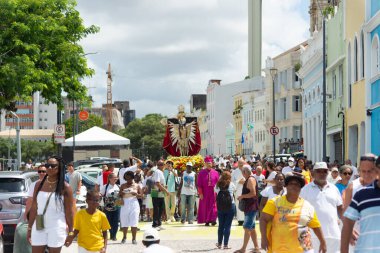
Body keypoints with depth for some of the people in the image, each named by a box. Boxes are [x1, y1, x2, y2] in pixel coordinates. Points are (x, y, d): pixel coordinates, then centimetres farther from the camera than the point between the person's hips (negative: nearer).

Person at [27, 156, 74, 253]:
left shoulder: (65, 187, -6)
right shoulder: (39, 184, 4)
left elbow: (69, 211, -4)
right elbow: (34, 208, 7)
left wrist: (70, 231, -5)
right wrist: (29, 228, 6)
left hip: (57, 227, -3)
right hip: (39, 227, 3)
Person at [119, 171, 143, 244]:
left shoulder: (136, 186, 8)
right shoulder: (123, 186, 12)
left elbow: (141, 195, 5)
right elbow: (119, 195, 11)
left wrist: (136, 194, -14)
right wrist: (122, 192, -10)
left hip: (134, 204, -2)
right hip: (125, 205, 2)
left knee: (134, 222, -6)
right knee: (124, 222, 3)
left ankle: (134, 238, -3)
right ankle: (124, 237, 19)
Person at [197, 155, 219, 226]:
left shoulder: (215, 173, 2)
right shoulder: (201, 173, 0)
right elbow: (199, 184, -1)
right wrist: (200, 193, -6)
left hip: (213, 193, 0)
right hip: (205, 193, 0)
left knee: (213, 207, -5)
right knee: (205, 207, 4)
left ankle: (213, 220, -7)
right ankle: (206, 221, 10)